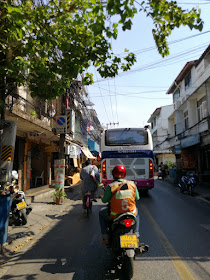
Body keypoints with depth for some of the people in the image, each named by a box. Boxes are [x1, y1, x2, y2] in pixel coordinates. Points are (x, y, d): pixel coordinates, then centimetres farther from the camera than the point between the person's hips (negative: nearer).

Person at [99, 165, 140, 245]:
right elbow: (137, 198, 4)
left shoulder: (110, 186, -17)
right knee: (136, 211, 38)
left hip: (115, 216, -2)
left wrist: (102, 197, 18)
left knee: (101, 213, 27)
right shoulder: (132, 184, -8)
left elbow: (105, 200, -6)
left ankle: (106, 237, 24)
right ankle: (136, 234, 37)